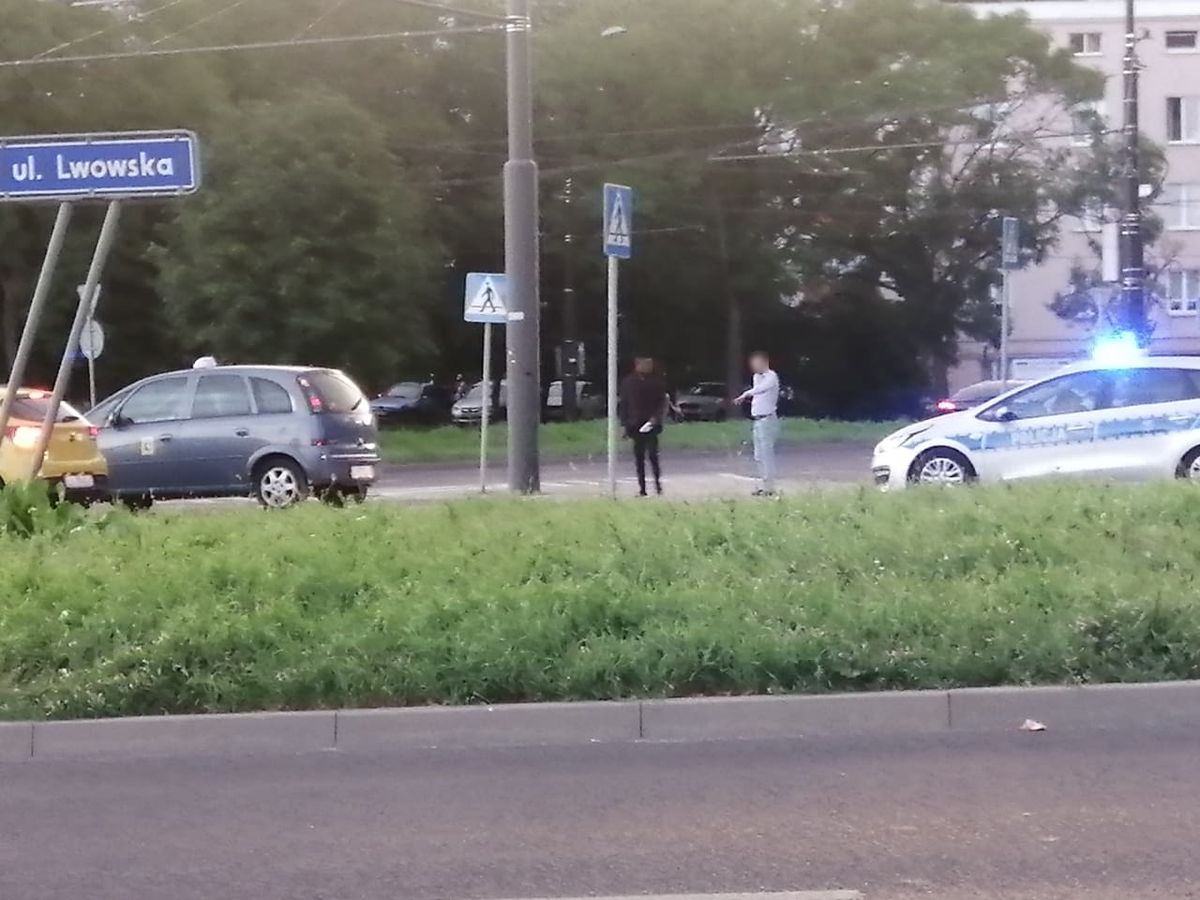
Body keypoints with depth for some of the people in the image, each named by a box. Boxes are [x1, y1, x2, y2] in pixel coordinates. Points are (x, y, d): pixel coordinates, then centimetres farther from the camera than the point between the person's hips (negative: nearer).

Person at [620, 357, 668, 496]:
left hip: (651, 424, -2)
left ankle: (658, 484, 5)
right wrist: (626, 425, 2)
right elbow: (624, 404, 6)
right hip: (635, 425, 2)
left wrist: (656, 418, -14)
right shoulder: (629, 382, 2)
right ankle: (642, 487, 10)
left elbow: (662, 402, 2)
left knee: (653, 455, -8)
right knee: (639, 457, 5)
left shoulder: (656, 381, 0)